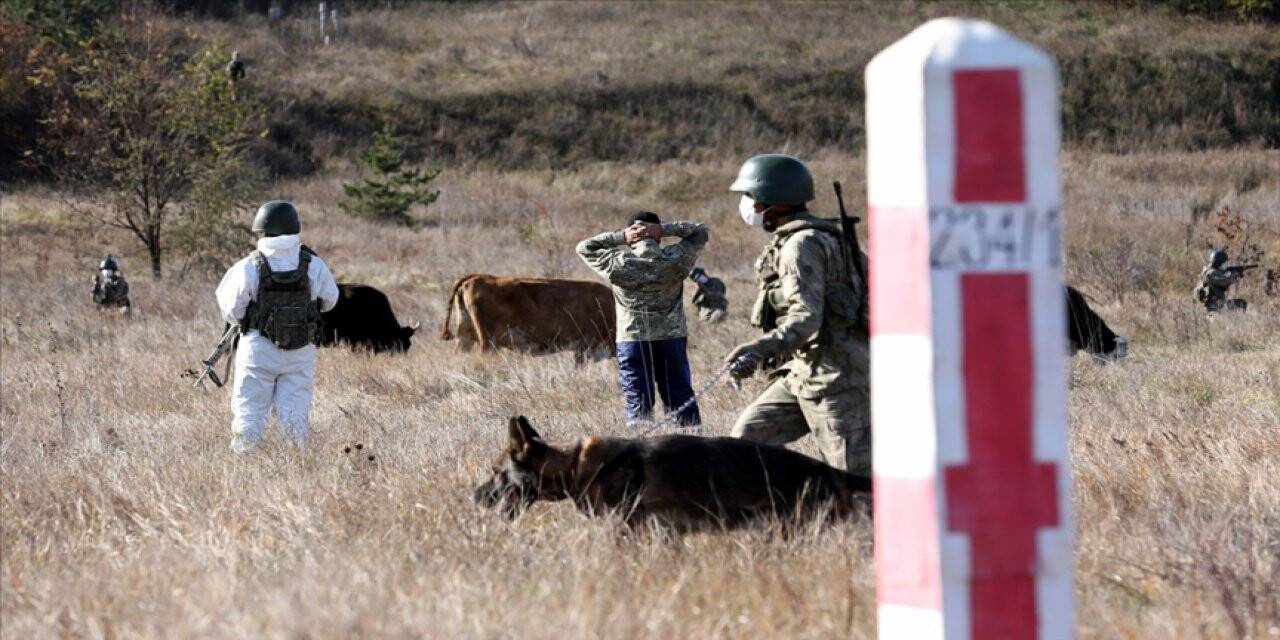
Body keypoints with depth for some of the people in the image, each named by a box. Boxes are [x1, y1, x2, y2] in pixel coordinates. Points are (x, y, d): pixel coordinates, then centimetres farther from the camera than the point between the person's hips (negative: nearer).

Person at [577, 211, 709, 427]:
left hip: (632, 342, -1)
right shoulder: (675, 260, -6)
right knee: (682, 399, 11)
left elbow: (584, 248, 6)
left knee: (638, 405, 1)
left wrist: (619, 237, -3)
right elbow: (700, 232, 7)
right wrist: (664, 229, -4)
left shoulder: (619, 265, -8)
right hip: (672, 339, 1)